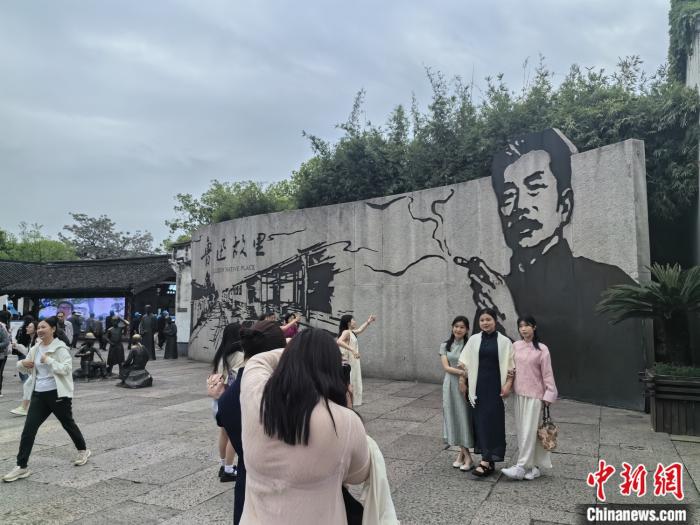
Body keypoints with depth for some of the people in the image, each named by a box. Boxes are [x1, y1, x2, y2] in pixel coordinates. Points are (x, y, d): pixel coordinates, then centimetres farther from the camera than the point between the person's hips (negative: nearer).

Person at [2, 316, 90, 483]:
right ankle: (21, 467, 6)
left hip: (57, 394, -5)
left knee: (68, 424, 12)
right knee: (28, 429, -2)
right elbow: (25, 368, 19)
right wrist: (23, 363, -4)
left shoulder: (60, 348, -13)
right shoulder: (35, 349, 7)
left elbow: (66, 369, -22)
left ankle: (83, 450, 35)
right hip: (39, 394, 6)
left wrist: (49, 360, -26)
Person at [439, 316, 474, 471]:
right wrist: (461, 372, -19)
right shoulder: (445, 346, 5)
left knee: (465, 417, 0)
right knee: (453, 418, 5)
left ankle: (463, 453, 12)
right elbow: (446, 367, -5)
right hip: (450, 384, 3)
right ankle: (465, 455, 16)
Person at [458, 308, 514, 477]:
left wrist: (508, 384, -8)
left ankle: (486, 461, 0)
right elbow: (465, 363, 7)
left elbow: (510, 366, 0)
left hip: (495, 386, -2)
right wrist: (462, 381, 5)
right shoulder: (474, 340, 4)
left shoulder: (504, 341, -1)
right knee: (480, 420, 5)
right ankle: (489, 460, 17)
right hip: (478, 386, 2)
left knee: (492, 421, -3)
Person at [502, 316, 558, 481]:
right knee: (521, 431, 8)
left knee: (529, 431, -3)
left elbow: (547, 373, -6)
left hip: (534, 395, -5)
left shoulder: (542, 349, -7)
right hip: (518, 394, 5)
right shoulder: (515, 346, 4)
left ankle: (521, 467, -1)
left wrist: (549, 395, -9)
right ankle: (533, 465, 20)